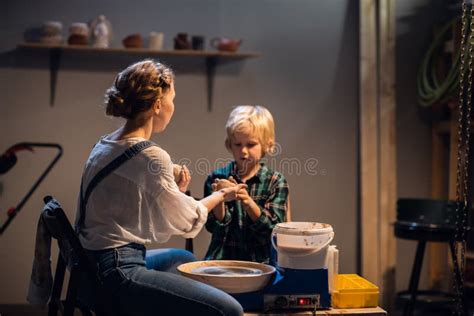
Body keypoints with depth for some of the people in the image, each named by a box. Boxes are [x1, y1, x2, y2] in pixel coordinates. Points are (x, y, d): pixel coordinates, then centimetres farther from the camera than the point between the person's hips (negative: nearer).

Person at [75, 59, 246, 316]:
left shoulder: (105, 145, 7)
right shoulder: (151, 156, -19)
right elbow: (187, 222, -6)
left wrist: (174, 191, 14)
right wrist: (220, 196, 10)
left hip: (94, 262, 11)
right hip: (117, 274, -11)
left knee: (183, 259, 34)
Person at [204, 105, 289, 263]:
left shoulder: (276, 182, 2)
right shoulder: (217, 178, 4)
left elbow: (273, 228, -7)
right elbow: (213, 226, 0)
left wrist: (249, 203, -23)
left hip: (262, 260, 0)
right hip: (222, 256, 1)